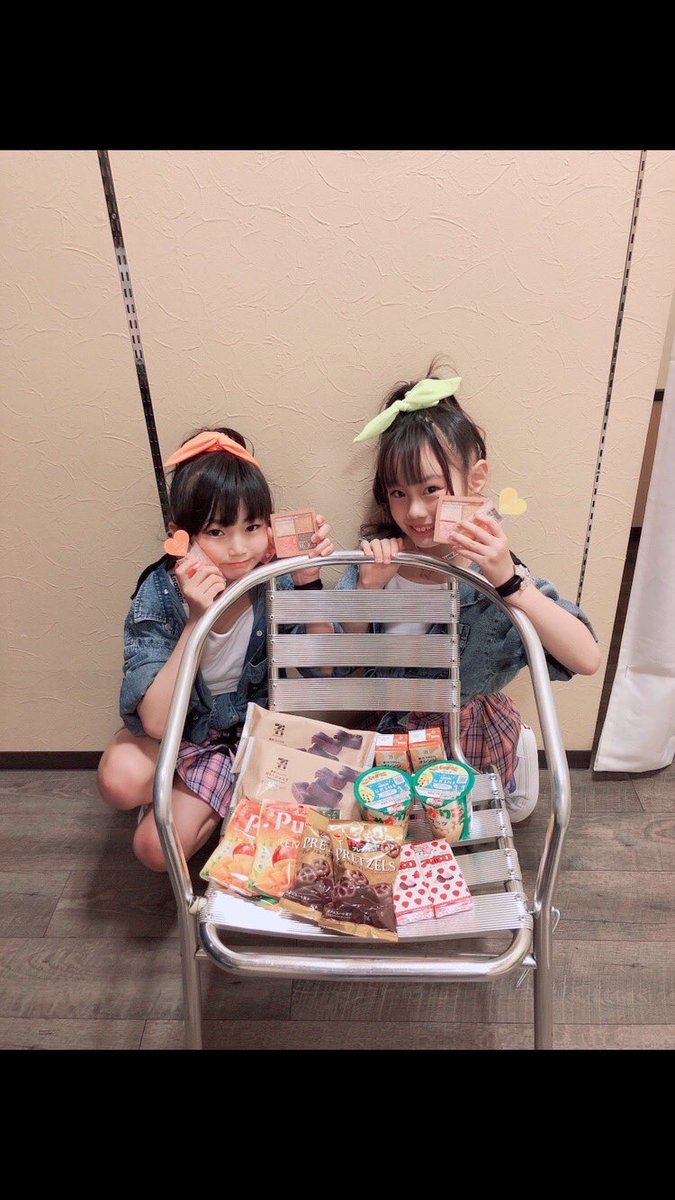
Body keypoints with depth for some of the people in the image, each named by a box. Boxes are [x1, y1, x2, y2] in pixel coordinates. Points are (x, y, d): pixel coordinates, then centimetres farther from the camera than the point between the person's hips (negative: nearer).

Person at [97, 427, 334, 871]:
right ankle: (226, 788, -2)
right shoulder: (161, 593, -24)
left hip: (257, 726, 0)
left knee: (159, 848, -17)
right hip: (184, 731, 1)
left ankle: (200, 789, 13)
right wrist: (198, 621, -41)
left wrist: (310, 584, -28)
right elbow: (156, 722, -30)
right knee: (121, 778, -30)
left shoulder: (277, 579, -20)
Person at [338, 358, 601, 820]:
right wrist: (368, 587, -27)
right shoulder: (380, 552, -16)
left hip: (472, 738, -3)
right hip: (395, 726, 3)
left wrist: (510, 581, -44)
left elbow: (587, 659, -33)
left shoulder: (492, 569, -24)